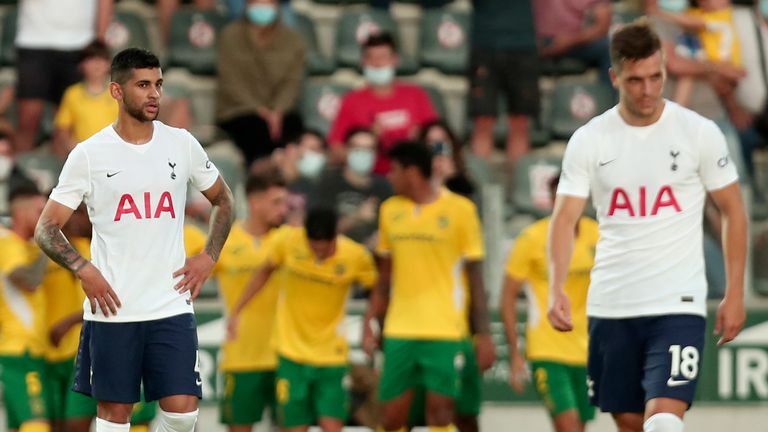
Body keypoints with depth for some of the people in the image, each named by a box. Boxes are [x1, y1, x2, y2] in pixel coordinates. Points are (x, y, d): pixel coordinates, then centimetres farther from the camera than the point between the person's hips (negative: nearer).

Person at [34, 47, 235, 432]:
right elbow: (46, 228, 1)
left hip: (172, 306, 2)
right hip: (112, 310, -2)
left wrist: (208, 257, 6)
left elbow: (222, 200, 20)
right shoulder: (89, 154, -2)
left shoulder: (181, 144, 5)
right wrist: (83, 270, -14)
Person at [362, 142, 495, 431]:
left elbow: (475, 277, -2)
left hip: (444, 331, -4)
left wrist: (483, 334, -6)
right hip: (399, 330, 4)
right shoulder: (390, 210, 9)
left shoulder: (460, 210, -4)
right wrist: (371, 323, 9)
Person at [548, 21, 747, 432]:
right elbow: (564, 218, -3)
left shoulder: (699, 133, -3)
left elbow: (733, 211, 5)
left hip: (678, 305, -3)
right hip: (610, 305, 3)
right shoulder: (588, 140, 1)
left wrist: (734, 293, 1)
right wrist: (556, 289, -19)